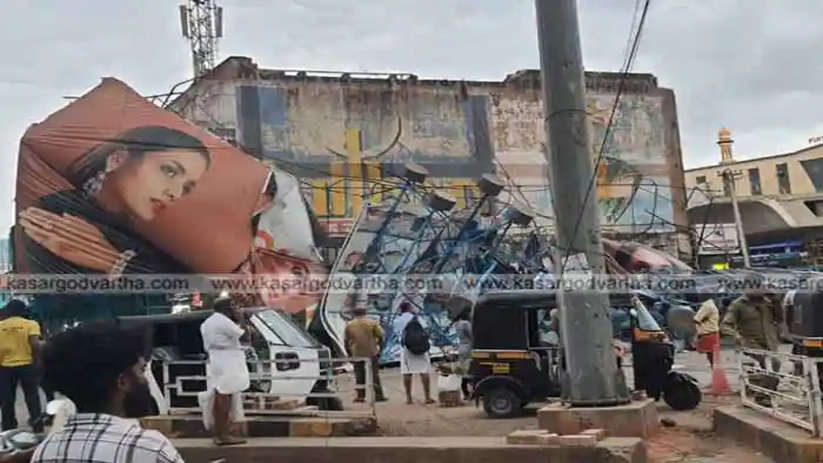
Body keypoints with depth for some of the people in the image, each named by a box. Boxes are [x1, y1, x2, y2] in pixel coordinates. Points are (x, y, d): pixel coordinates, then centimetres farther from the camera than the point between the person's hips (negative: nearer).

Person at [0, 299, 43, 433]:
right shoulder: (30, 324, -4)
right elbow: (35, 345, -13)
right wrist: (37, 363, -6)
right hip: (27, 365, -2)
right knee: (32, 397, 9)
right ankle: (38, 427, 6)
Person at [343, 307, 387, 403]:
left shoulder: (349, 325, 4)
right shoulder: (372, 323, -1)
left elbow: (346, 341, 5)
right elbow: (380, 336, -4)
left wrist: (350, 353, 12)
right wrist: (379, 348, 6)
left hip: (357, 354, 1)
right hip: (372, 352, -1)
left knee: (360, 376, 9)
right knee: (374, 375, 6)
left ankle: (360, 396, 8)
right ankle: (378, 395, 6)